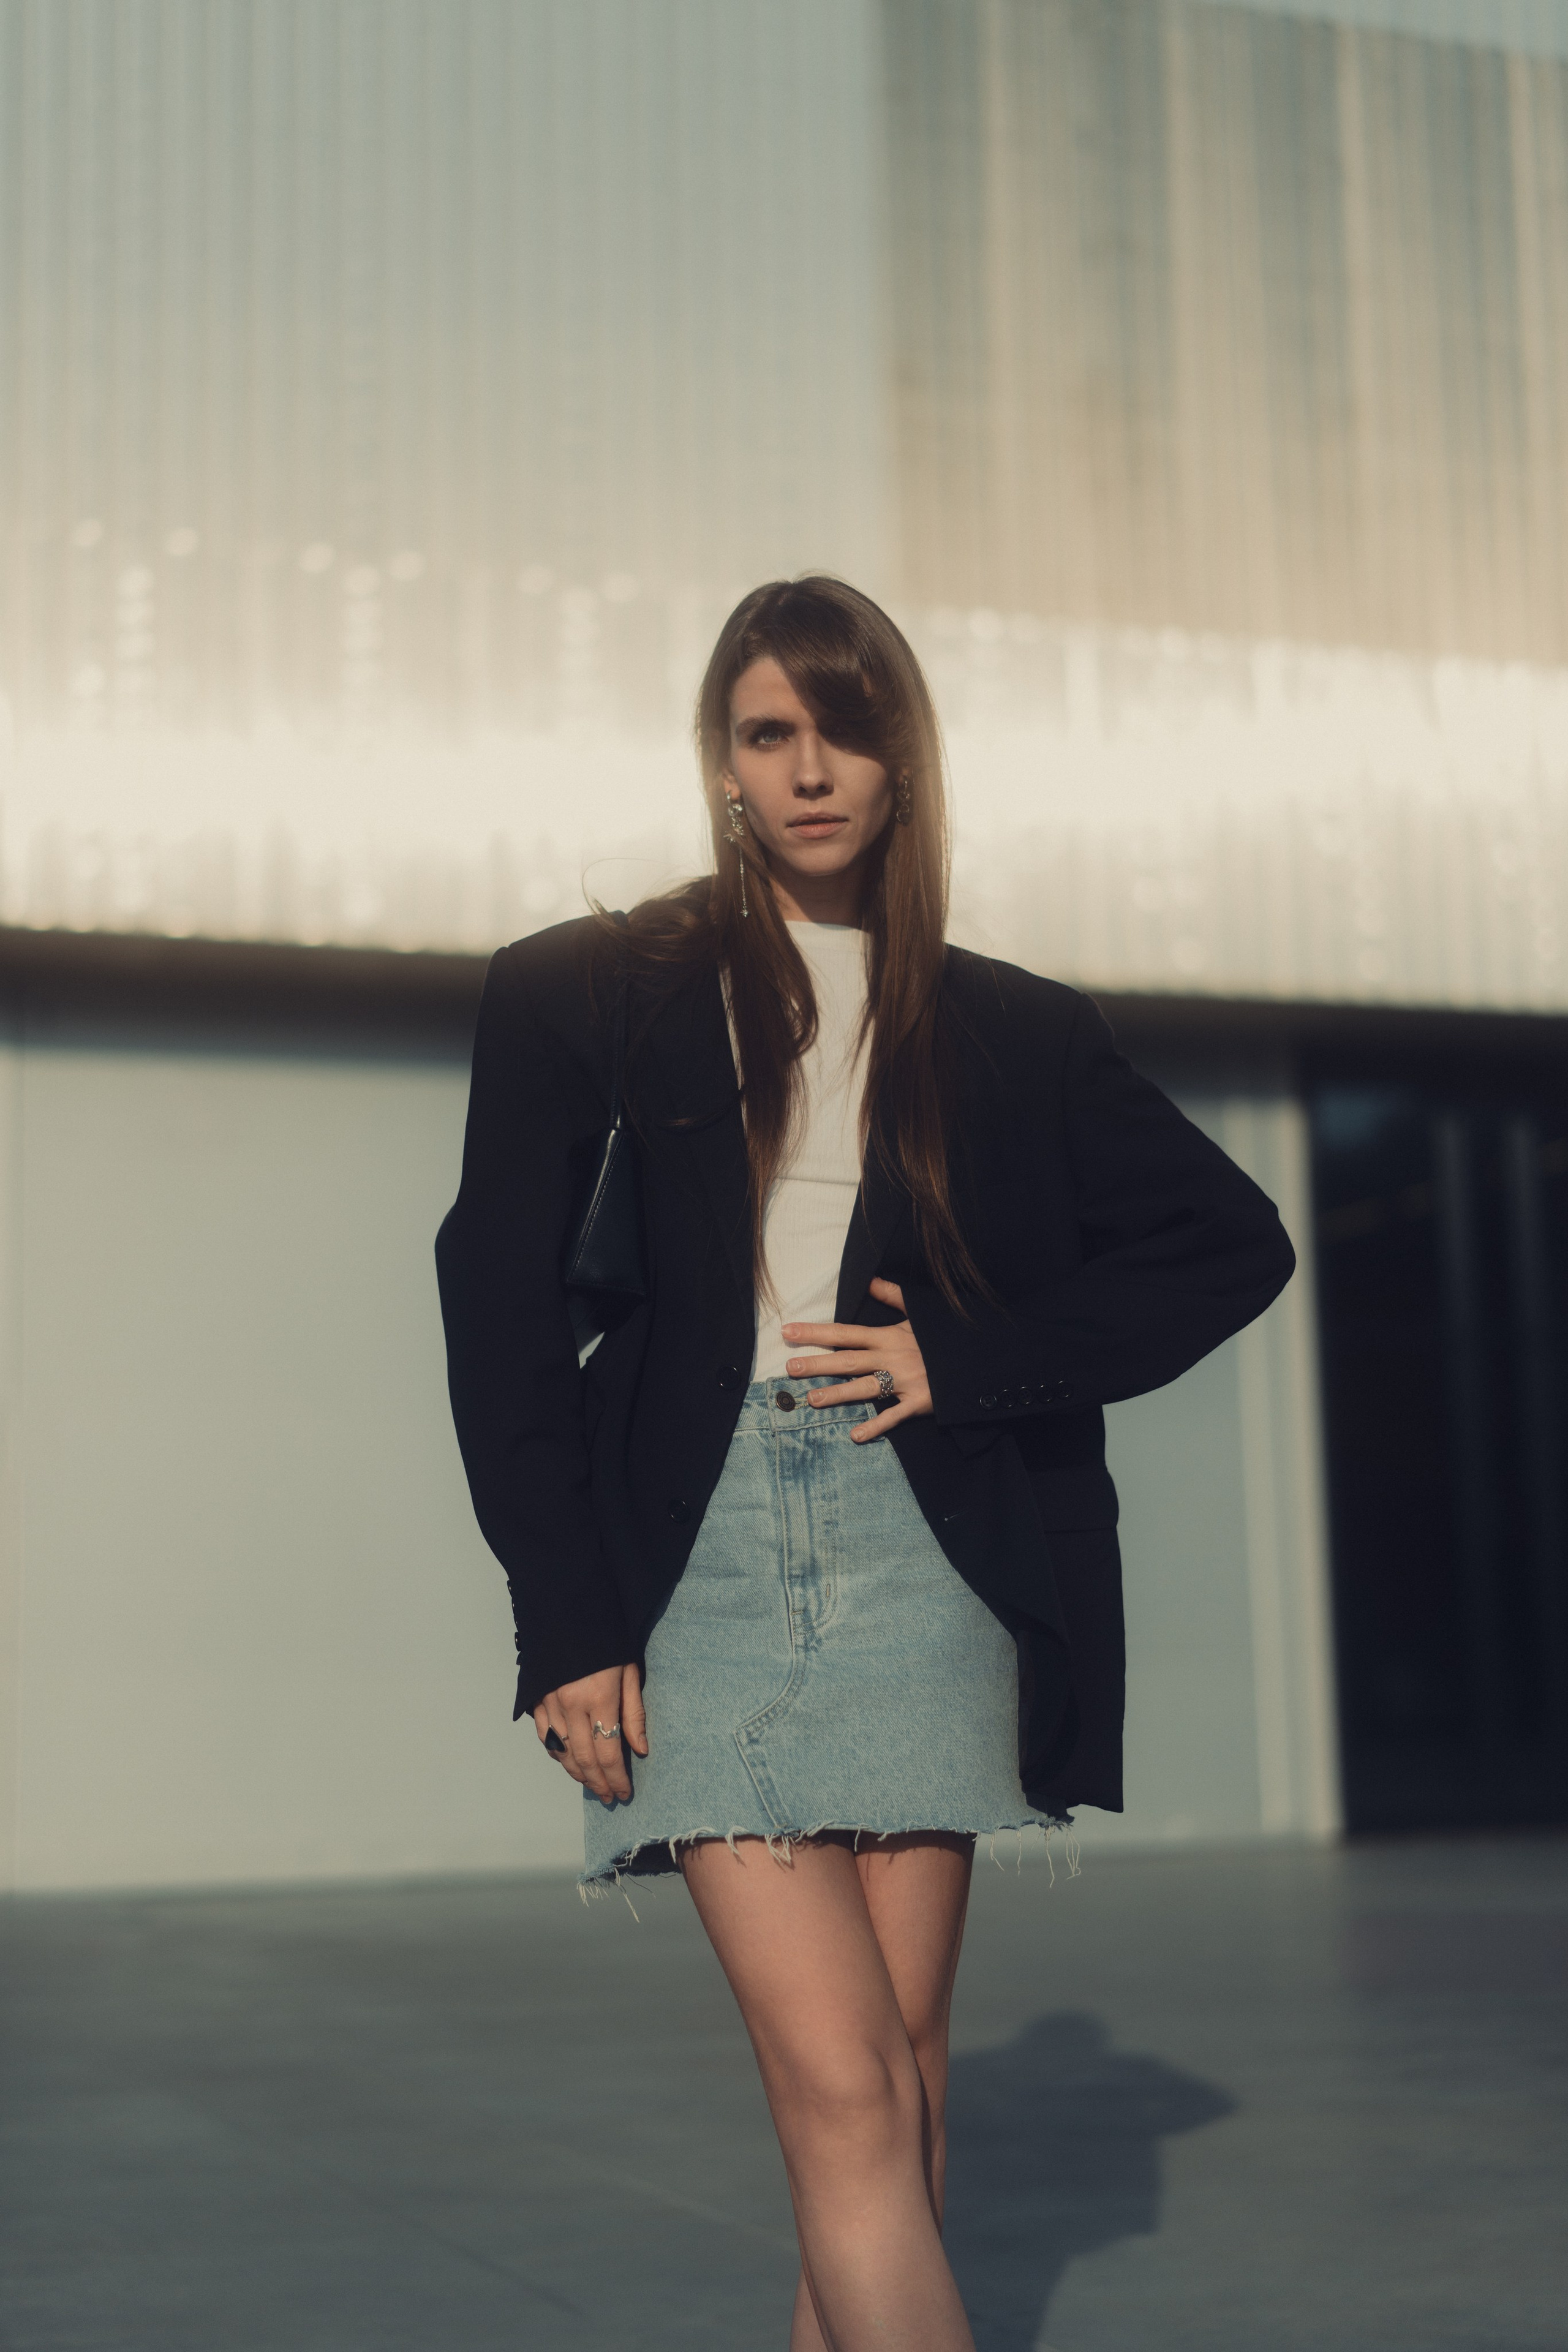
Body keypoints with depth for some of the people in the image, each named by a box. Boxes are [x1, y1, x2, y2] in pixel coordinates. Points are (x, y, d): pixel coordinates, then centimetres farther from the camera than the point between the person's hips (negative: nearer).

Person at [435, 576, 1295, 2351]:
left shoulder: (1009, 1034, 12)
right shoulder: (579, 998, 7)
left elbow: (1237, 1245, 13)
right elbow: (500, 1318, 4)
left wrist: (965, 1362, 1)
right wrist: (565, 1620, -4)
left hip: (920, 1554, 2)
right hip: (701, 1555, -2)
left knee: (902, 2059, 2)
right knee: (841, 2085, -10)